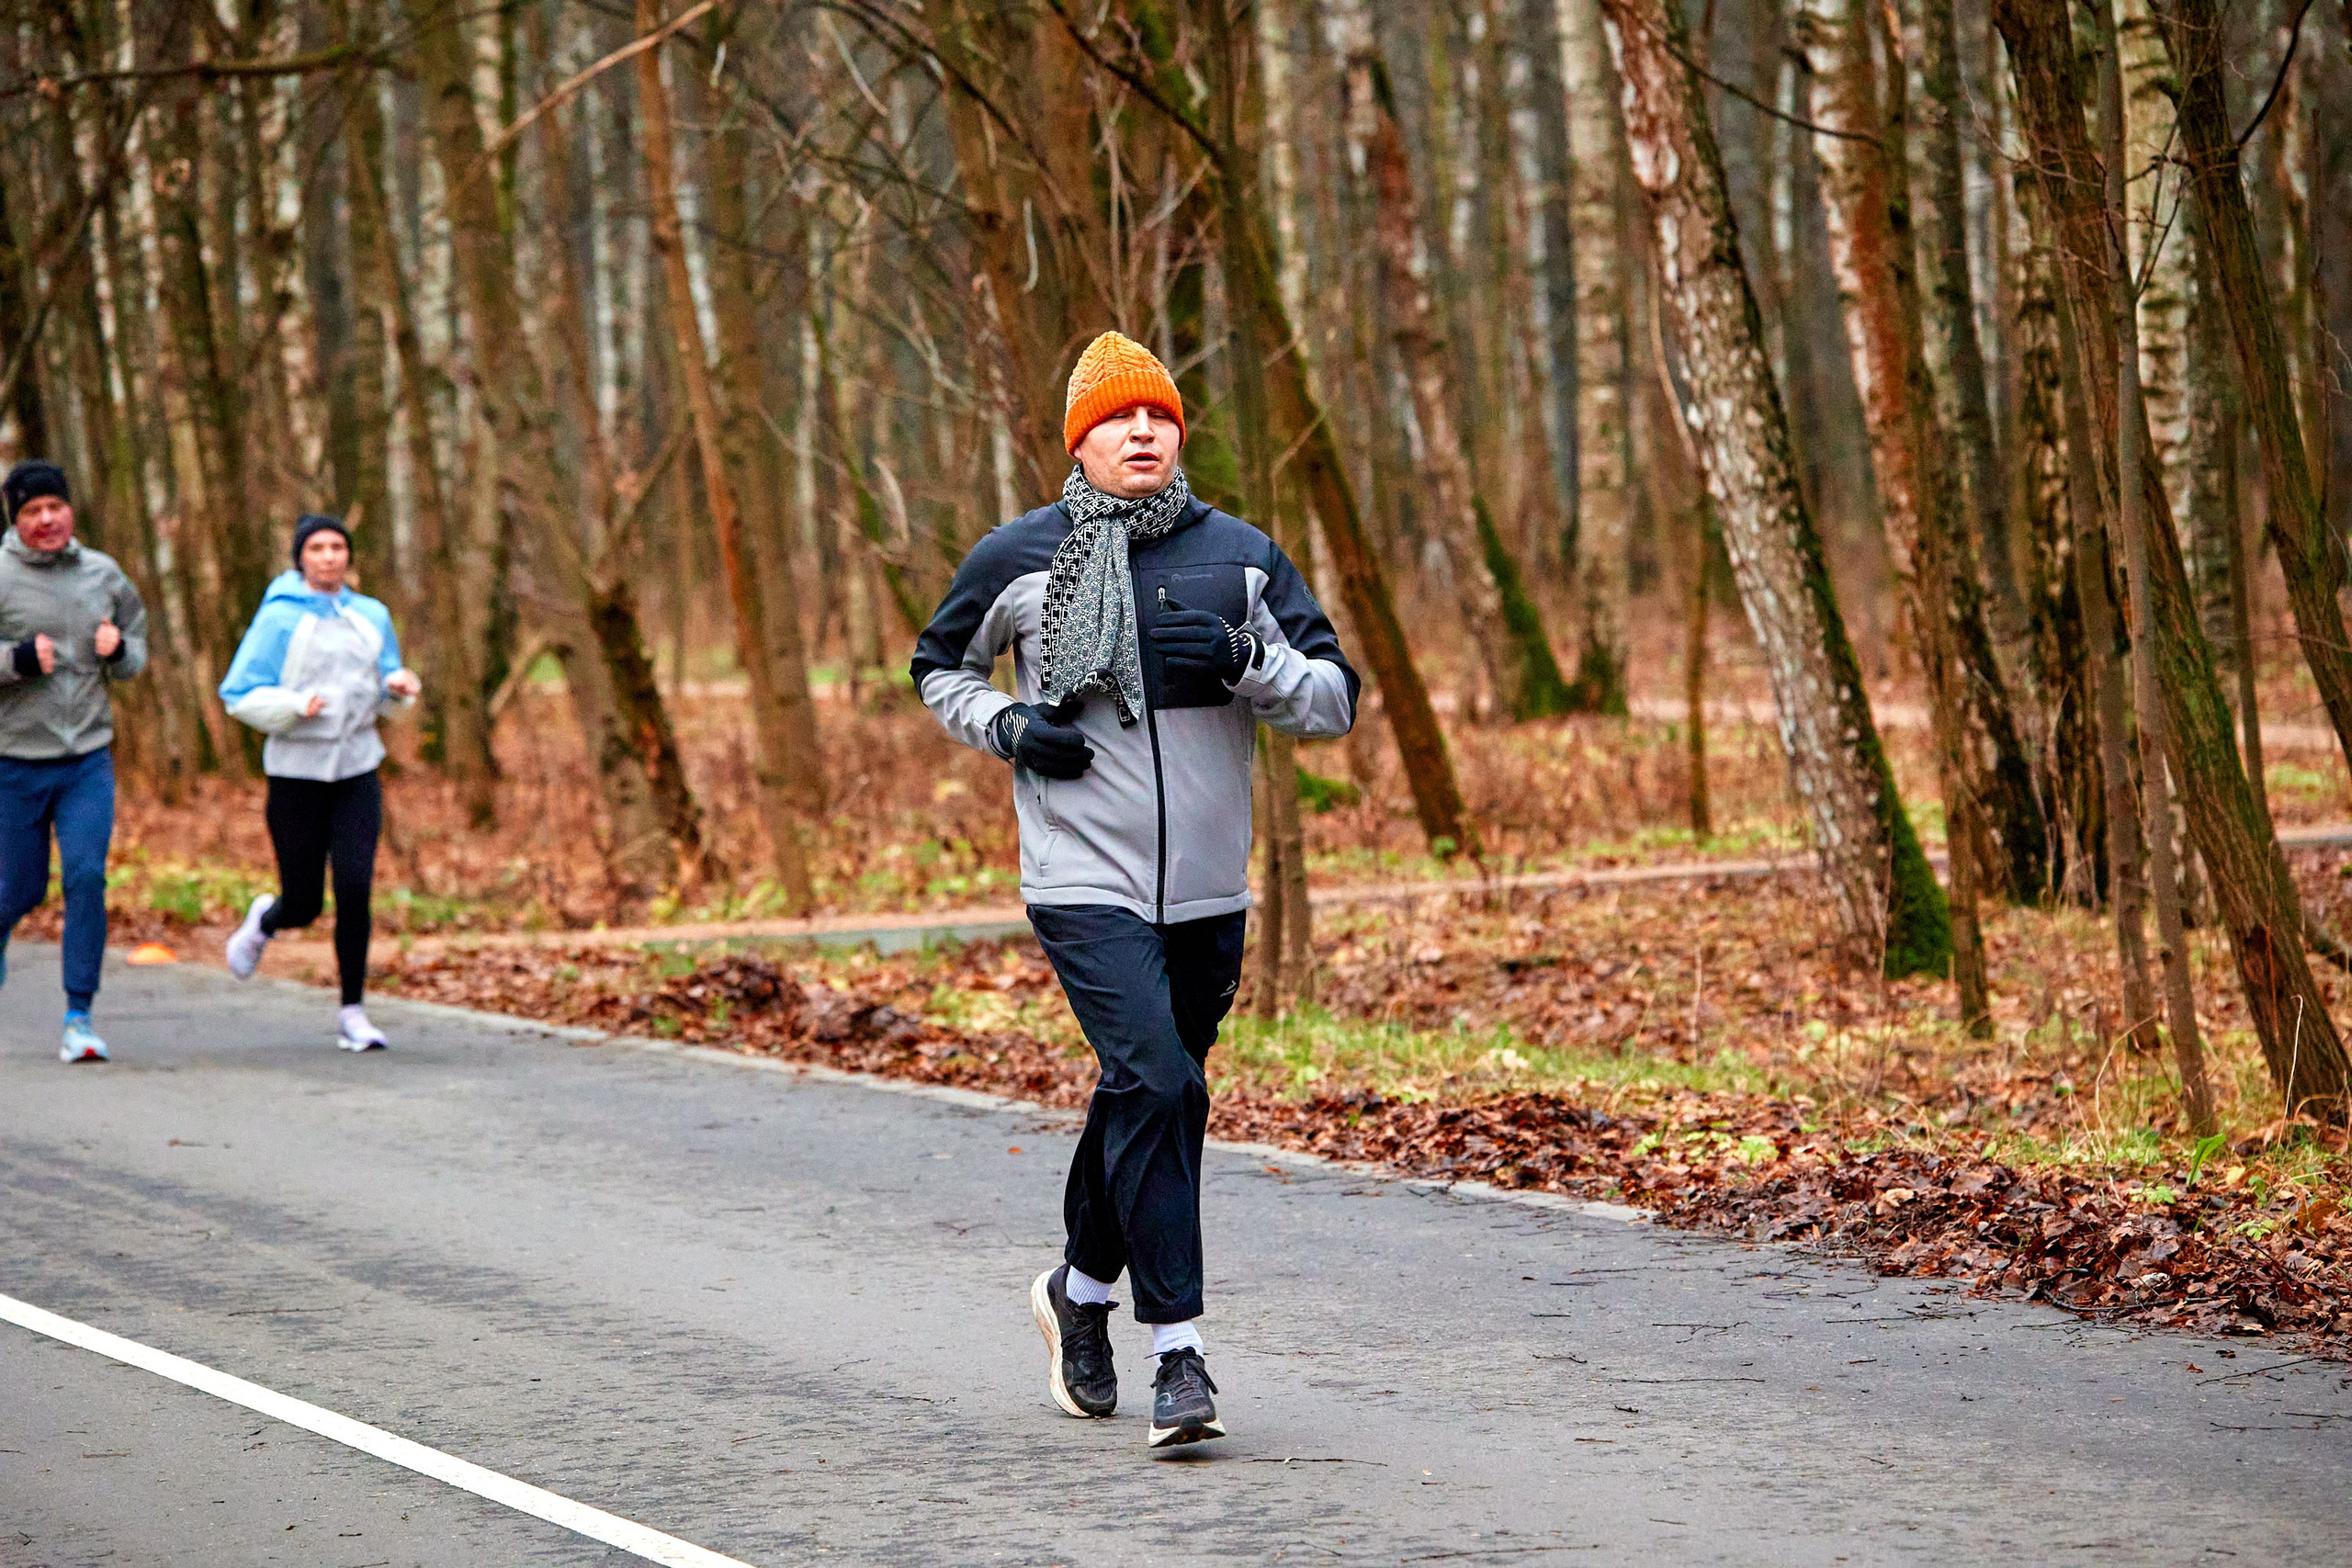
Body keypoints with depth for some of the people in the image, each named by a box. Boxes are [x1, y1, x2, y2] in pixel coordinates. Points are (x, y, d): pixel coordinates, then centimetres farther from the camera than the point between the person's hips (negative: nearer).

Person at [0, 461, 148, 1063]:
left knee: (87, 879, -12)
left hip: (89, 759, 2)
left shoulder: (104, 575, 6)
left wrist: (118, 650, -5)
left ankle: (79, 1018, -8)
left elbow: (138, 651, 17)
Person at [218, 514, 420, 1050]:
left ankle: (353, 1015, -5)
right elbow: (240, 696, -8)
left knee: (355, 889, -13)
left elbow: (384, 695, 19)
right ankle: (265, 920, 41)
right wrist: (295, 706, -25)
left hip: (357, 771, 3)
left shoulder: (372, 617, 8)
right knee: (303, 905, 3)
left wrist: (399, 686, -4)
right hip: (297, 775, -3)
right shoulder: (278, 619, -6)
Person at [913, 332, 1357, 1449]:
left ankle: (1081, 1290, 40)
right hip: (1085, 884, -3)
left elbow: (1336, 698, 4)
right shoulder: (1019, 558, 0)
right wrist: (1007, 726, -3)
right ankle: (1179, 1354, -18)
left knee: (1151, 1098, 15)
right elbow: (939, 670, 16)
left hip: (1208, 891, 3)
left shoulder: (1240, 557, 4)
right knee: (1154, 1084, -19)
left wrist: (1254, 666, -16)